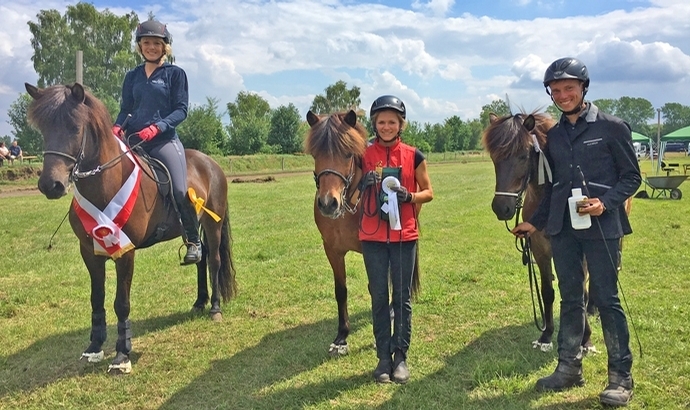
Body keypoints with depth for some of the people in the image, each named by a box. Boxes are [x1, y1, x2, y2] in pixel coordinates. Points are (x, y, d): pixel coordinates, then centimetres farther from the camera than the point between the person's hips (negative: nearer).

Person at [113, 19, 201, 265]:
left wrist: (157, 127, -19)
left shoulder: (175, 74, 5)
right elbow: (125, 110, 16)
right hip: (132, 140, 5)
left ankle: (193, 241, -4)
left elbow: (181, 110, -3)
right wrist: (117, 127, -6)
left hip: (164, 140, -4)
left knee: (179, 191, -22)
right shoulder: (132, 76, 17)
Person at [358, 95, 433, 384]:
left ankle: (401, 357, 19)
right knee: (379, 297, 7)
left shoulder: (414, 156, 1)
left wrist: (410, 196, -14)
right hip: (372, 237, 1)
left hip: (404, 236, 0)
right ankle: (383, 357, 18)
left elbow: (428, 192, 6)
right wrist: (364, 185, -13)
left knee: (402, 297, 6)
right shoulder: (364, 156, 3)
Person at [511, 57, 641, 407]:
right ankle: (569, 368, 24)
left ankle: (620, 376, 13)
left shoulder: (611, 127, -4)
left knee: (606, 299, 0)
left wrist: (605, 202, -19)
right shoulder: (554, 135, 10)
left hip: (601, 226, -5)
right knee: (570, 299, 13)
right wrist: (536, 222, 11)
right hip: (563, 229, 5)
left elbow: (632, 176, -3)